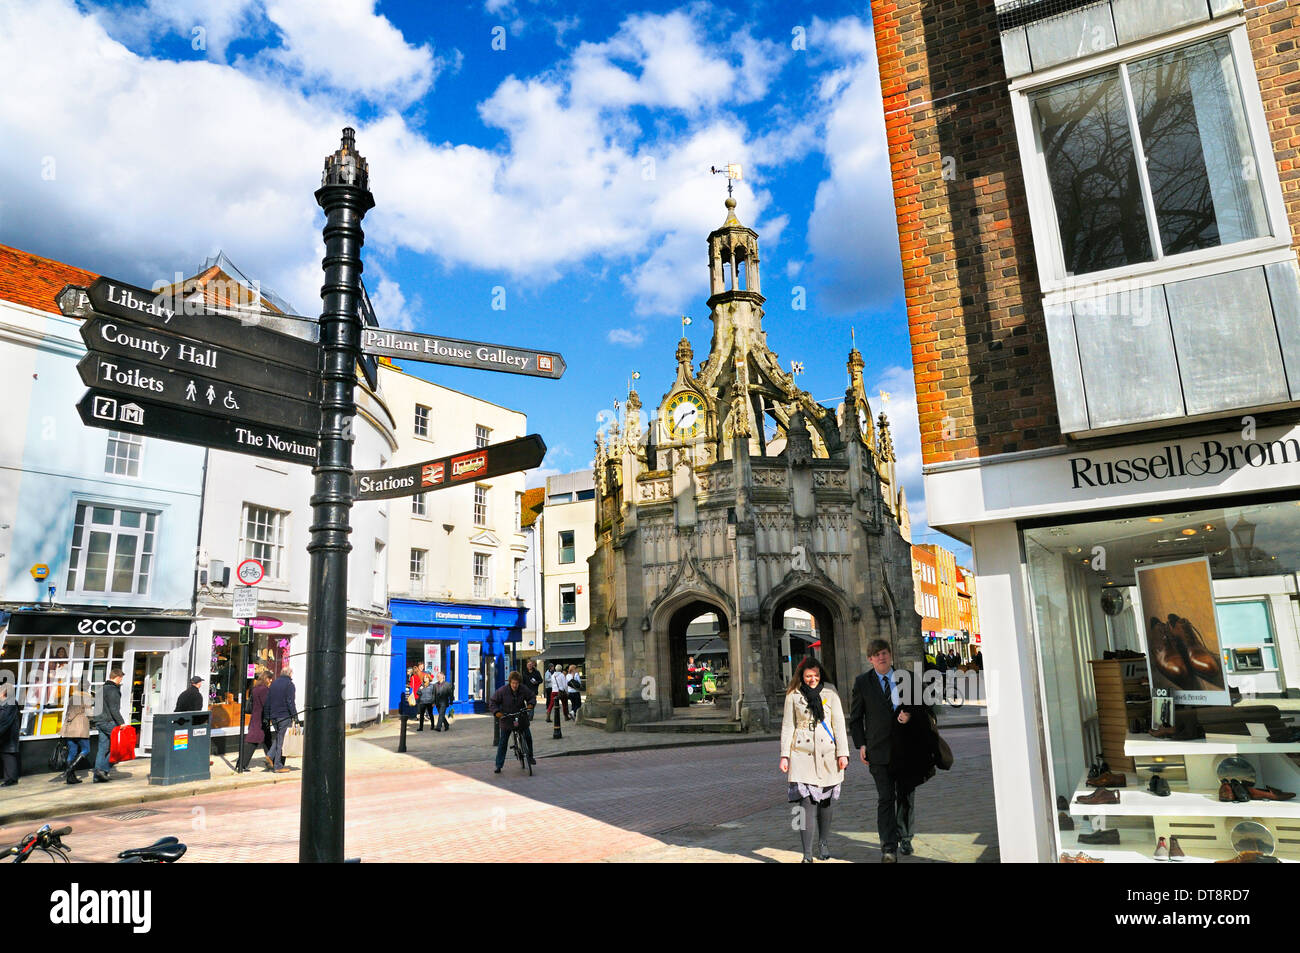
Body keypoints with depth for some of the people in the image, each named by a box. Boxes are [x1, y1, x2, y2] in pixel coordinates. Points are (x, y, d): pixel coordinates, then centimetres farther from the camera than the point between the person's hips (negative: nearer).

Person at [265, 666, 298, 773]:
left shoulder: (274, 683, 13)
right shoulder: (289, 684, -7)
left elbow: (268, 701, 14)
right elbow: (290, 702, -13)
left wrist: (268, 716, 18)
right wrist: (295, 716, -11)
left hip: (274, 716, 6)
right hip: (284, 716, -6)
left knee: (279, 737, 20)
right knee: (281, 739, -2)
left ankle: (271, 756, 1)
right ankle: (278, 766, 0)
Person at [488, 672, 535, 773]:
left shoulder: (523, 689, -9)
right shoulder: (502, 690, -15)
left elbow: (531, 697, 8)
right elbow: (492, 702, -6)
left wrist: (530, 704, -13)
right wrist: (496, 711, -21)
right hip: (506, 718, -2)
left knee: (528, 736, 2)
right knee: (503, 742, 0)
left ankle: (530, 757, 26)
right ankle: (499, 766, 6)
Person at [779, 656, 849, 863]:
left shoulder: (830, 692, 3)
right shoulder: (793, 695, 2)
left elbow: (839, 723, 3)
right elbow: (787, 726, 5)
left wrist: (842, 752, -2)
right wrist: (784, 755, 1)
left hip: (827, 752, 1)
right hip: (802, 753, -1)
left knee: (825, 799, 10)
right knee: (806, 801, -9)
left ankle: (823, 842, 32)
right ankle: (807, 854, -6)